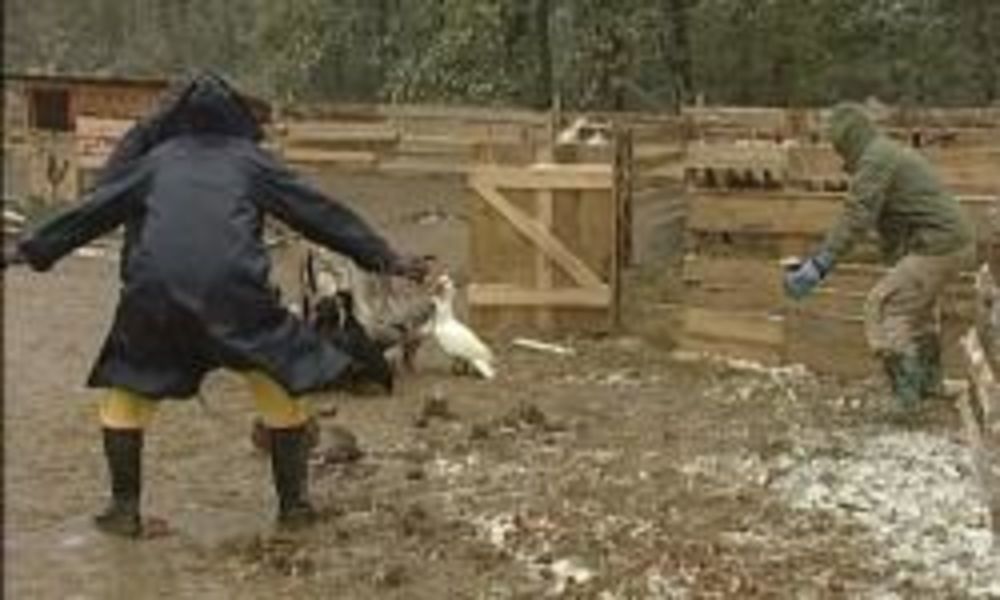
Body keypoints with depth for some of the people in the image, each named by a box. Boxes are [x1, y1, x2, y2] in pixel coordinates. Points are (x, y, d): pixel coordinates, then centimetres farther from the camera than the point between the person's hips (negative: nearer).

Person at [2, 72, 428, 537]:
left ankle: (124, 508, 18)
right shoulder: (249, 160, 17)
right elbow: (318, 212, 15)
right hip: (234, 290, -1)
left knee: (127, 389, 21)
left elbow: (91, 211, 21)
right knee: (281, 386, 16)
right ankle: (293, 503, 15)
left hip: (154, 293, 1)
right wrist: (384, 259, 18)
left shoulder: (156, 159, 20)